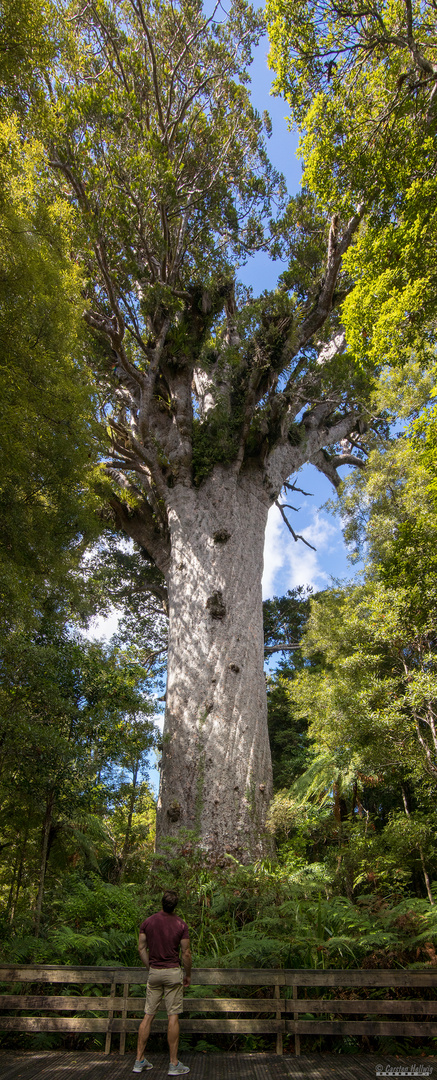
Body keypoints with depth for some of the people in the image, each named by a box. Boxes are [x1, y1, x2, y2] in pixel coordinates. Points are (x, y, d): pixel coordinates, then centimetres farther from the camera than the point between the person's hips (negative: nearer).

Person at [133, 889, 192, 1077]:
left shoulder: (147, 922, -3)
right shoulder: (181, 924, -11)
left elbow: (141, 948, 3)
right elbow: (186, 953, -6)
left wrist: (150, 968, 15)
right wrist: (188, 975, 8)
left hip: (154, 972, 3)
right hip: (173, 973, -3)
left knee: (148, 1016, 11)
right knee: (173, 1017, 3)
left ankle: (139, 1061, 17)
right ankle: (174, 1064, 8)